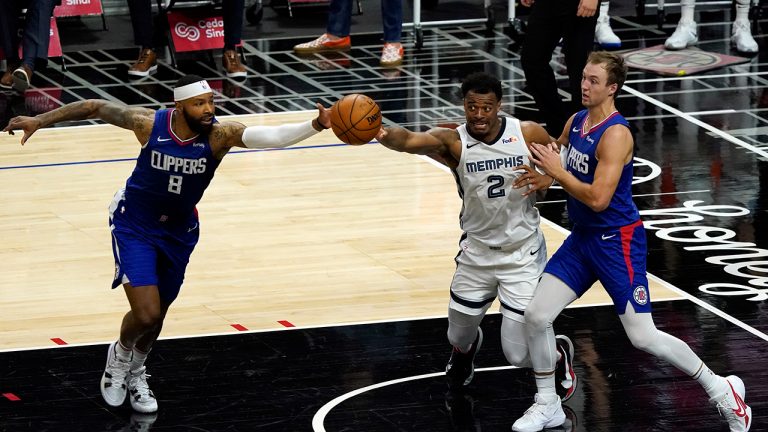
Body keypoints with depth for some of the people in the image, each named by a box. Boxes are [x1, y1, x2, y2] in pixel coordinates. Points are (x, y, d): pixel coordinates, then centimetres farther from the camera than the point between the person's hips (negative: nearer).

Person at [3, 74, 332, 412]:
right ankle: (120, 355, 19)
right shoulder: (150, 124, -26)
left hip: (179, 231, 3)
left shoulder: (219, 135, -25)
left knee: (158, 313, 17)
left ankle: (135, 372, 46)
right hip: (135, 225, -3)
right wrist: (40, 120, -10)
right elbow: (96, 108, -12)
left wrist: (314, 127, -59)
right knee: (146, 313, -15)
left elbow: (266, 136, -43)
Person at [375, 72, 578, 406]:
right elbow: (408, 140, -38)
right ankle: (465, 351, 57)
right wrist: (380, 133, -60)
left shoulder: (528, 134, -13)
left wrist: (547, 178, -18)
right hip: (477, 252, 2)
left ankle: (559, 355, 31)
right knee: (459, 337, 18)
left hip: (522, 256, -2)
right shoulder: (453, 142, -17)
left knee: (520, 356, -5)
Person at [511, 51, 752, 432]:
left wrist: (557, 171, -21)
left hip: (617, 241, -8)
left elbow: (598, 198, -27)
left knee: (643, 337, -8)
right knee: (537, 315, 1)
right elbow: (556, 156, 28)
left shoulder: (616, 135, -21)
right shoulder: (575, 122, 5)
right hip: (582, 236, 8)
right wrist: (542, 171, 9)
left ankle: (722, 391, 9)